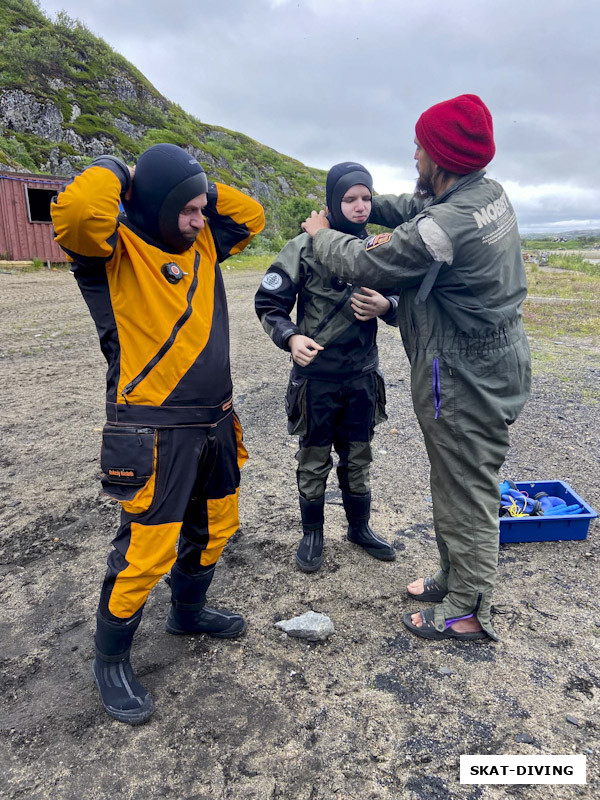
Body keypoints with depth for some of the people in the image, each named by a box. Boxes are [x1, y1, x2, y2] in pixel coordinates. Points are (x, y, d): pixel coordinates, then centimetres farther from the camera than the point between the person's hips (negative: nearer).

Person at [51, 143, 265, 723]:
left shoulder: (203, 244, 10)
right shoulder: (114, 250, -11)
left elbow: (249, 216, 21)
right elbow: (75, 213, -31)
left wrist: (201, 188, 8)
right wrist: (112, 171, -11)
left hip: (214, 422, 8)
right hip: (154, 431, -8)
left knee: (215, 526, 21)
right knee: (147, 548, -2)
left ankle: (188, 611, 47)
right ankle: (110, 660, 25)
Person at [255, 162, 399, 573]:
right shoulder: (305, 249, -7)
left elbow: (402, 301, 11)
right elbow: (269, 304, -5)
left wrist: (386, 306, -13)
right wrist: (290, 338, -23)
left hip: (363, 374, 4)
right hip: (317, 375, -3)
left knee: (358, 458, 17)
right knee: (314, 460, 10)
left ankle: (360, 527, 37)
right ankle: (313, 534, 30)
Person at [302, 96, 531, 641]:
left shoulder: (442, 228, -26)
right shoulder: (491, 193, 4)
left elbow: (363, 264, -14)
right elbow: (414, 207, 20)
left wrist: (321, 233, 5)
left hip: (465, 380, -10)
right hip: (491, 364, 10)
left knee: (467, 494, 5)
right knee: (458, 485, 21)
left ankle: (468, 612, 25)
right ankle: (454, 581, 40)